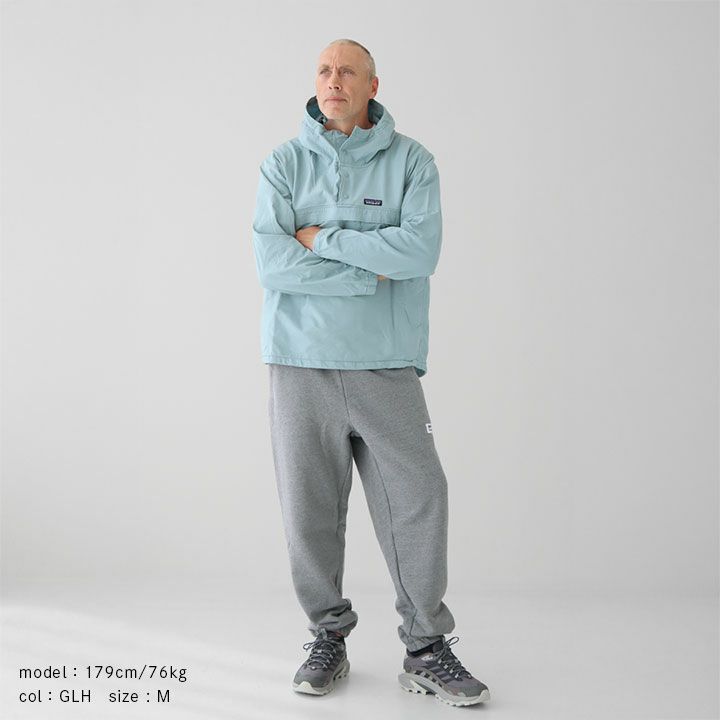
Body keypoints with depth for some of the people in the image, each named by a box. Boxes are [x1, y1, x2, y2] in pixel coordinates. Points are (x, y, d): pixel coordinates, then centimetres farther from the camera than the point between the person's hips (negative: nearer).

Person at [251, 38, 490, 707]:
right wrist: (371, 273, -9)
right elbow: (272, 263, -8)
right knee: (310, 510, 6)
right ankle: (328, 638, 23)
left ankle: (427, 650, 13)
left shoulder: (411, 160, 5)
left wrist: (322, 237, -9)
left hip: (386, 364, 0)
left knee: (418, 502, -1)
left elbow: (420, 250, -12)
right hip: (300, 361, 1)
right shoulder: (283, 163, 6)